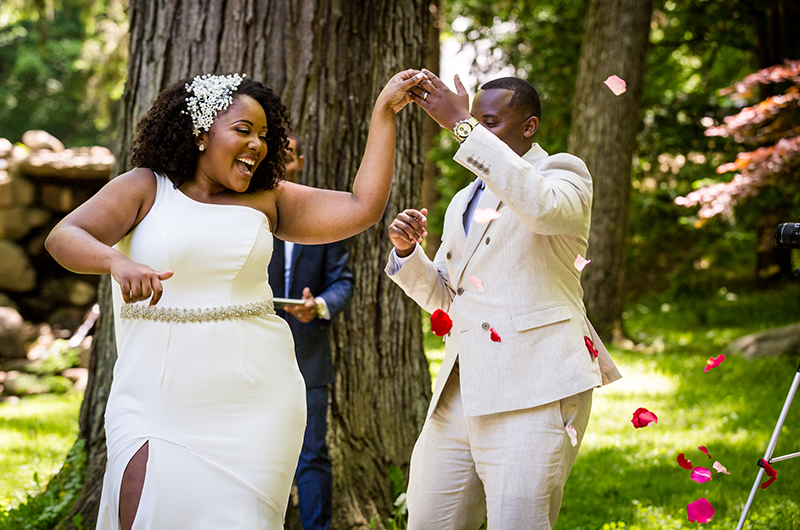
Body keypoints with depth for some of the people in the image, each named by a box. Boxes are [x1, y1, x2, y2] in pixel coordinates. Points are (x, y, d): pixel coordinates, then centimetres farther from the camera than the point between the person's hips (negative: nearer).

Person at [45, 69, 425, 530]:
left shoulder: (267, 201, 11)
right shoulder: (146, 189, 2)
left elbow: (363, 208, 5)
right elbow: (64, 237, -9)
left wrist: (385, 111, 4)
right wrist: (117, 262, -31)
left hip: (255, 399, 3)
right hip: (159, 400, -2)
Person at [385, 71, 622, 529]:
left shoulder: (564, 174, 2)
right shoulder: (464, 201, 24)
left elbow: (540, 206, -24)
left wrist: (462, 126, -24)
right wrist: (408, 249, 5)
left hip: (533, 392, -7)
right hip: (460, 392, 7)